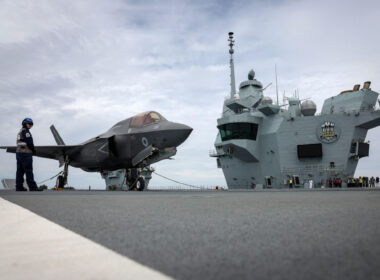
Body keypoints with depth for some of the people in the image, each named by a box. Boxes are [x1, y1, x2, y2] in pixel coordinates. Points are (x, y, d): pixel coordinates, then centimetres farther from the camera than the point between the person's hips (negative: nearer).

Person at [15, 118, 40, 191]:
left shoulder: (20, 131, 21)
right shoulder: (25, 131, -9)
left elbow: (20, 143, 17)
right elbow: (29, 143, -16)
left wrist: (32, 150, 8)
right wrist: (34, 150, -1)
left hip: (18, 152, 10)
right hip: (25, 153, -10)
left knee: (20, 171, 8)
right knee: (29, 171, -8)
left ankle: (19, 187, 9)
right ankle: (32, 187, -8)